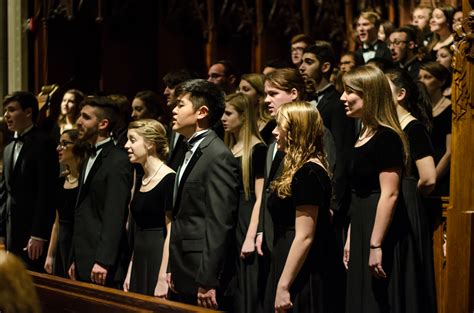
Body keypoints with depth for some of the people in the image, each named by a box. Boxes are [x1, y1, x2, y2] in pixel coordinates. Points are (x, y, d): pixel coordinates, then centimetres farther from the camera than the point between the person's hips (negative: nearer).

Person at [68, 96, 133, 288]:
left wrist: (103, 261, -21)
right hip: (83, 264, 8)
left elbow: (115, 216, -17)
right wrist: (75, 260, 18)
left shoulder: (118, 161, -10)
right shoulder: (90, 160, 19)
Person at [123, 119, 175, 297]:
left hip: (159, 260, -8)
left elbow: (171, 233, -16)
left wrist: (163, 279, -19)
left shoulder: (168, 179, -12)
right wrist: (130, 273, 14)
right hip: (140, 262, 8)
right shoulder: (141, 181, 13)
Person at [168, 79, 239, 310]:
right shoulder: (192, 153, 16)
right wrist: (174, 269, 15)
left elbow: (219, 225, -19)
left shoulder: (218, 156, -14)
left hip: (202, 281, -9)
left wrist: (207, 282, -21)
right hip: (183, 279, 9)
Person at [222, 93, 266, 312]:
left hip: (246, 223, -8)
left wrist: (251, 238, -20)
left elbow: (260, 198, -14)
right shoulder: (228, 150, 14)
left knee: (247, 294, -4)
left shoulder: (257, 149, -9)